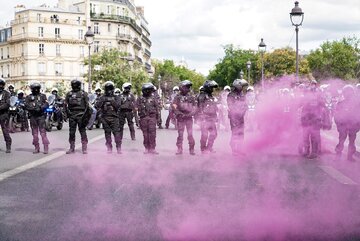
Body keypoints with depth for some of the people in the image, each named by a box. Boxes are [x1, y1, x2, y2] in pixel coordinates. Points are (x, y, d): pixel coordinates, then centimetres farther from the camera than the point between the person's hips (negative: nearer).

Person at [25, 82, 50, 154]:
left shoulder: (42, 96, 10)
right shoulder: (28, 97, 10)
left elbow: (46, 104, 0)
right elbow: (26, 106, -1)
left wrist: (41, 107, -18)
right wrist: (33, 109, -16)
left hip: (41, 116, -2)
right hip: (32, 116, 2)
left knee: (43, 132, -8)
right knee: (34, 133, 6)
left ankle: (46, 148, -7)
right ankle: (36, 148, 14)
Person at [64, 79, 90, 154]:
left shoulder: (83, 93, 3)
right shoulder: (69, 94, 12)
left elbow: (87, 105, -1)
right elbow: (65, 104, 13)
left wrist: (86, 114, -9)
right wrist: (68, 112, 2)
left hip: (81, 115, -3)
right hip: (72, 115, 3)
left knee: (83, 131, -3)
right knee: (71, 132, 5)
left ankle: (84, 148, 1)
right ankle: (72, 148, 13)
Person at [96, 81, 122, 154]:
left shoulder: (116, 97, 10)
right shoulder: (102, 98, 12)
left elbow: (118, 106, -5)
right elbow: (97, 106, 0)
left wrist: (112, 101, -14)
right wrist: (102, 101, -13)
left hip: (114, 118, -1)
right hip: (105, 118, 1)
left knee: (116, 132, -9)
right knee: (107, 133, 3)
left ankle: (119, 148, -4)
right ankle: (109, 148, 11)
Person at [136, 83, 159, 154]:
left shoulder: (153, 98, 10)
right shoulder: (140, 99, 8)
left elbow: (157, 108, 12)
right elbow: (137, 109, 8)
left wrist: (158, 119, 10)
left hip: (152, 117, 0)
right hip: (143, 118, 0)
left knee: (152, 133, -7)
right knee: (145, 134, 2)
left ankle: (152, 148, -4)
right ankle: (147, 148, 10)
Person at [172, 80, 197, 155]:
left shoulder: (191, 97, 9)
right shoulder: (177, 97, 2)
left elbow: (194, 108, 10)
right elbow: (174, 107, -6)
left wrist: (190, 114, -6)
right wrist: (178, 113, -20)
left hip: (189, 118, 1)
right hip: (180, 118, -1)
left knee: (190, 134, -2)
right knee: (180, 134, 2)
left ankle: (192, 149, 6)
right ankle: (179, 149, 9)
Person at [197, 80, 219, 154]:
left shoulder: (212, 97, 15)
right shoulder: (202, 96, -11)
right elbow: (200, 108, -14)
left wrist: (215, 117, 20)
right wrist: (202, 118, -18)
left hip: (212, 119, 8)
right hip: (205, 119, -8)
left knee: (213, 133, 11)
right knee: (205, 134, -4)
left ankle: (209, 148, 23)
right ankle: (203, 149, 8)